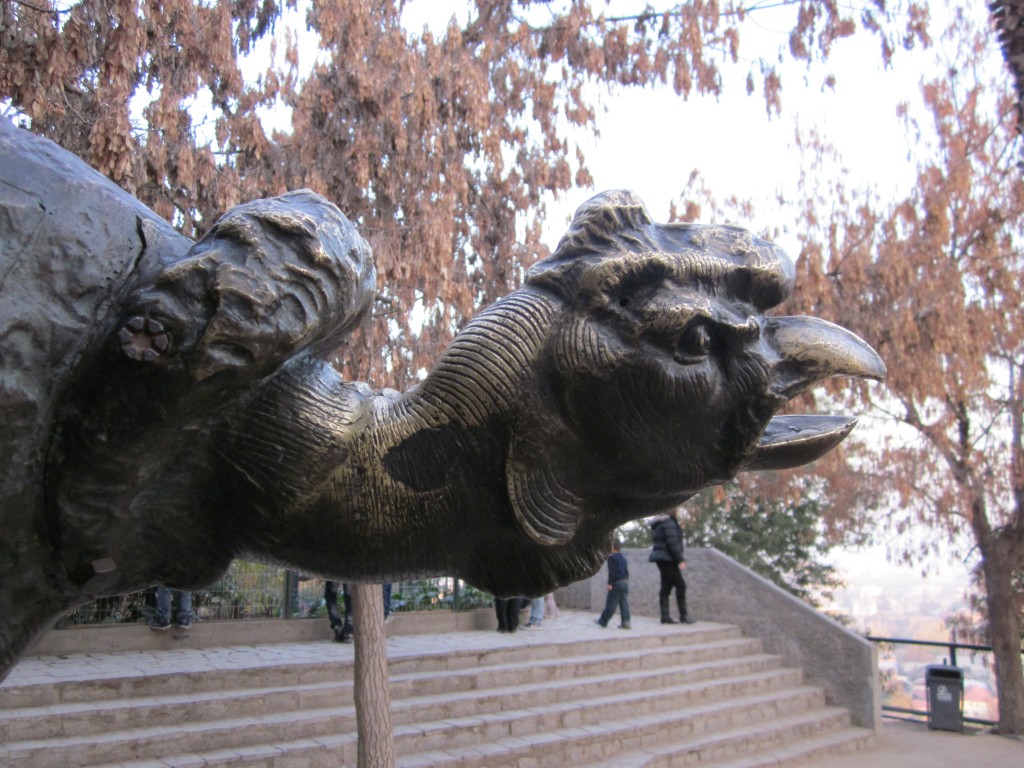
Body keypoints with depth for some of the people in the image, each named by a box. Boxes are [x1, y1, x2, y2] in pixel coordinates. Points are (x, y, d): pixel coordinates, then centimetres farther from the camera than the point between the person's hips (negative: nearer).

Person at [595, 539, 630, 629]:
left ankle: (603, 621, 8)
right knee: (624, 604, 6)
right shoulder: (623, 557, 15)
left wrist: (610, 583, -15)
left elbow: (612, 572, -16)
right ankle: (626, 623, 2)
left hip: (616, 583, -8)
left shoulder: (612, 557, -10)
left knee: (611, 604, -1)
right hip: (625, 582, 8)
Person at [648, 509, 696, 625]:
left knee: (666, 587, 8)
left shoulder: (657, 524, 19)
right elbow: (673, 543, -18)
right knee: (680, 585, -6)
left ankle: (665, 616, 6)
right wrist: (680, 560, -17)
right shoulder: (669, 523, -12)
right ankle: (683, 615, -5)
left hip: (661, 558, 10)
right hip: (668, 558, -10)